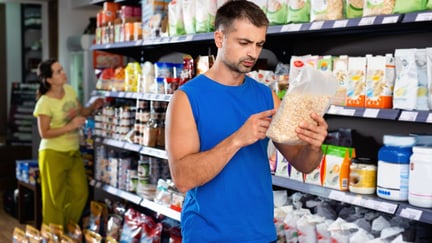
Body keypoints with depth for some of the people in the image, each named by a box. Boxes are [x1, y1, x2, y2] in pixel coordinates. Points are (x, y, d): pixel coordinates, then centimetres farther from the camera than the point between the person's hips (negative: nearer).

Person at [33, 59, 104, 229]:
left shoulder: (70, 90, 1)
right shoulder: (45, 103, -18)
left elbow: (81, 113, 14)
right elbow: (44, 133, -18)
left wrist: (93, 107, -6)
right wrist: (70, 126, -23)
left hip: (74, 152, 7)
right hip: (54, 154, -7)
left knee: (81, 193, 13)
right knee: (56, 199, 4)